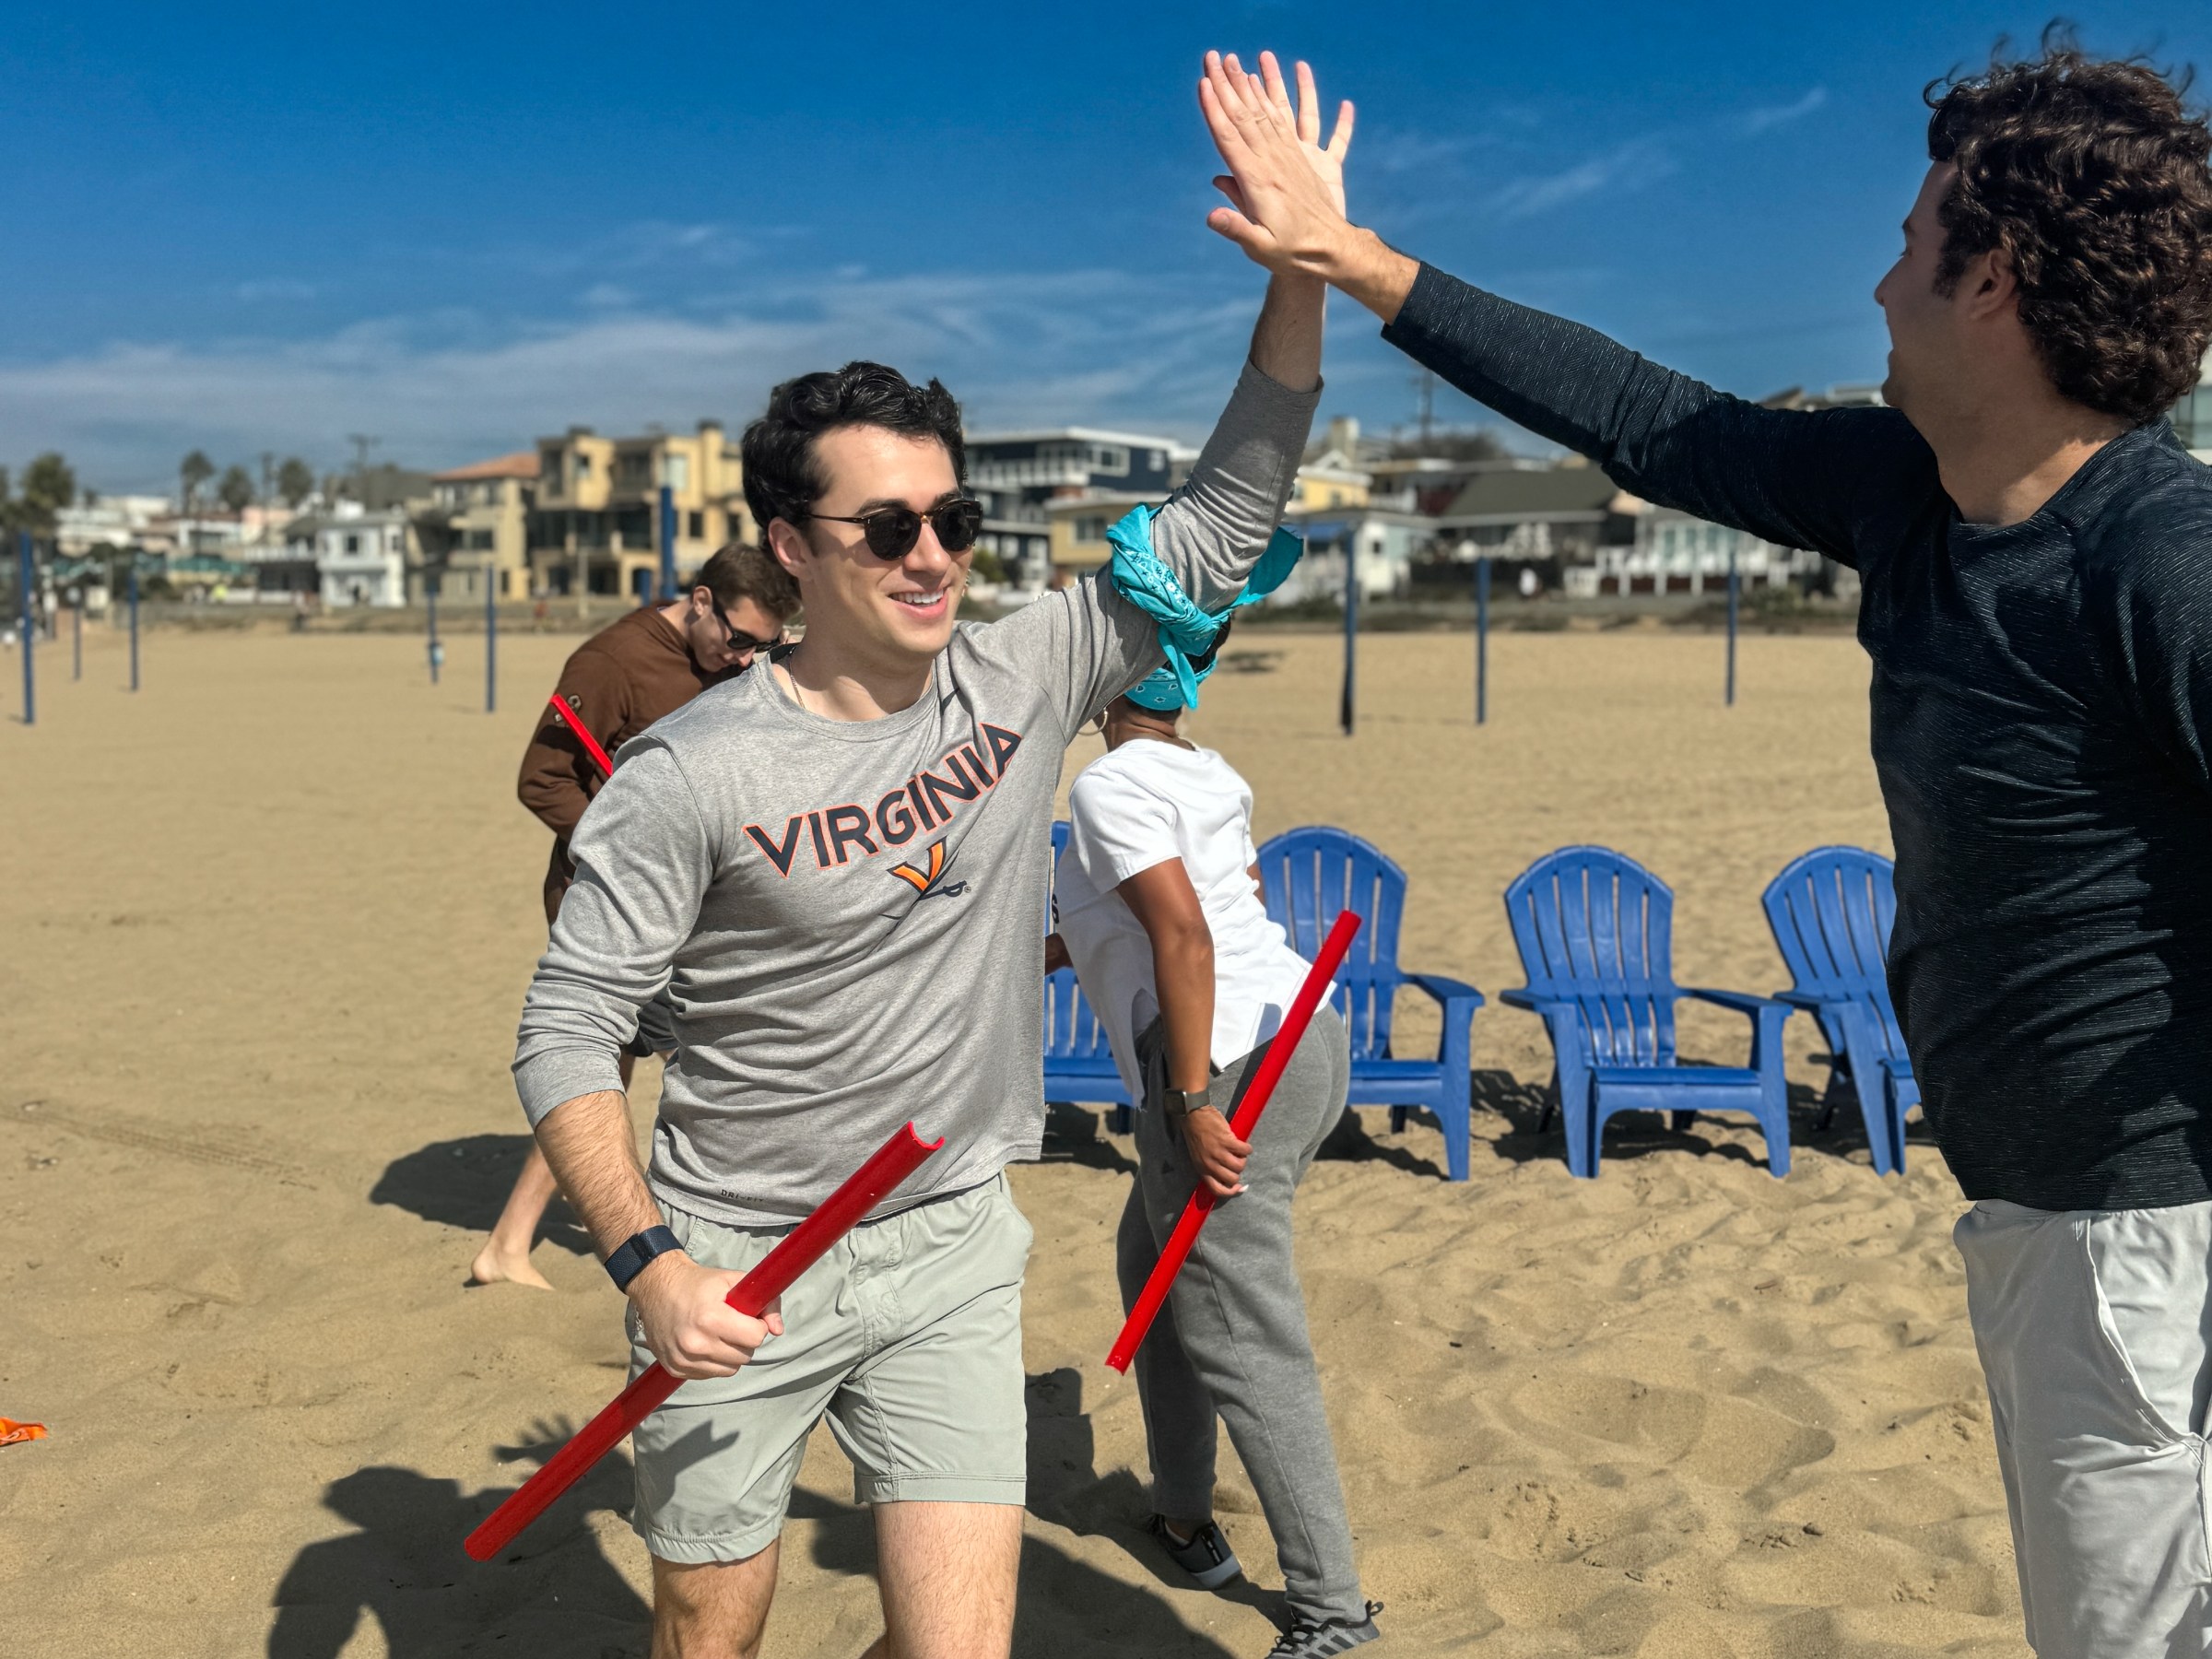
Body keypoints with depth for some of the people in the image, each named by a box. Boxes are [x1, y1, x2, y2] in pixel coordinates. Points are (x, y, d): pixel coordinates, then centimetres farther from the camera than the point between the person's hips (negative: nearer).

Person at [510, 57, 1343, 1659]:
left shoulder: (1024, 679, -4)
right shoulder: (694, 773, -15)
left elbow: (1223, 520, -4)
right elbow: (569, 1028, -11)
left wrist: (1305, 265, -12)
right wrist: (646, 1260, -22)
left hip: (951, 1247, 3)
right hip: (735, 1268, -2)